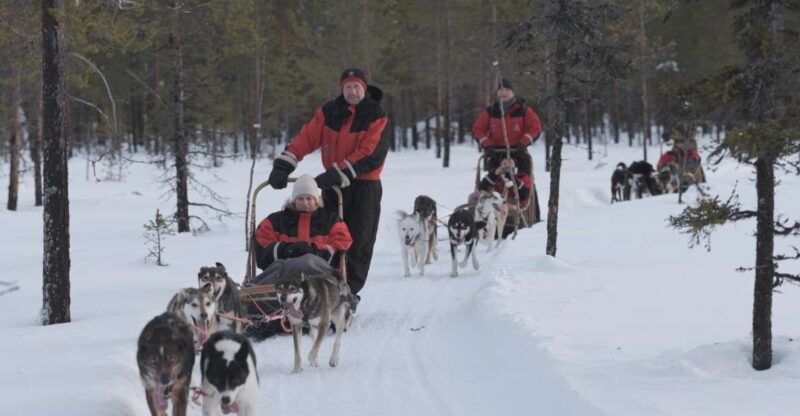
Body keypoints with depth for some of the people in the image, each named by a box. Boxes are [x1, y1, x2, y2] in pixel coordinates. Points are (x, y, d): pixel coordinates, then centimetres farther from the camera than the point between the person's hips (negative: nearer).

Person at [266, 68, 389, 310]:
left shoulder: (376, 117, -6)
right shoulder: (329, 113, 5)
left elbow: (370, 154, -17)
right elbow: (307, 137, -6)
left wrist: (337, 174, -25)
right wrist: (284, 165, -20)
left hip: (364, 185, -4)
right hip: (333, 184, 4)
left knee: (358, 242, -5)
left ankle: (349, 290, -2)